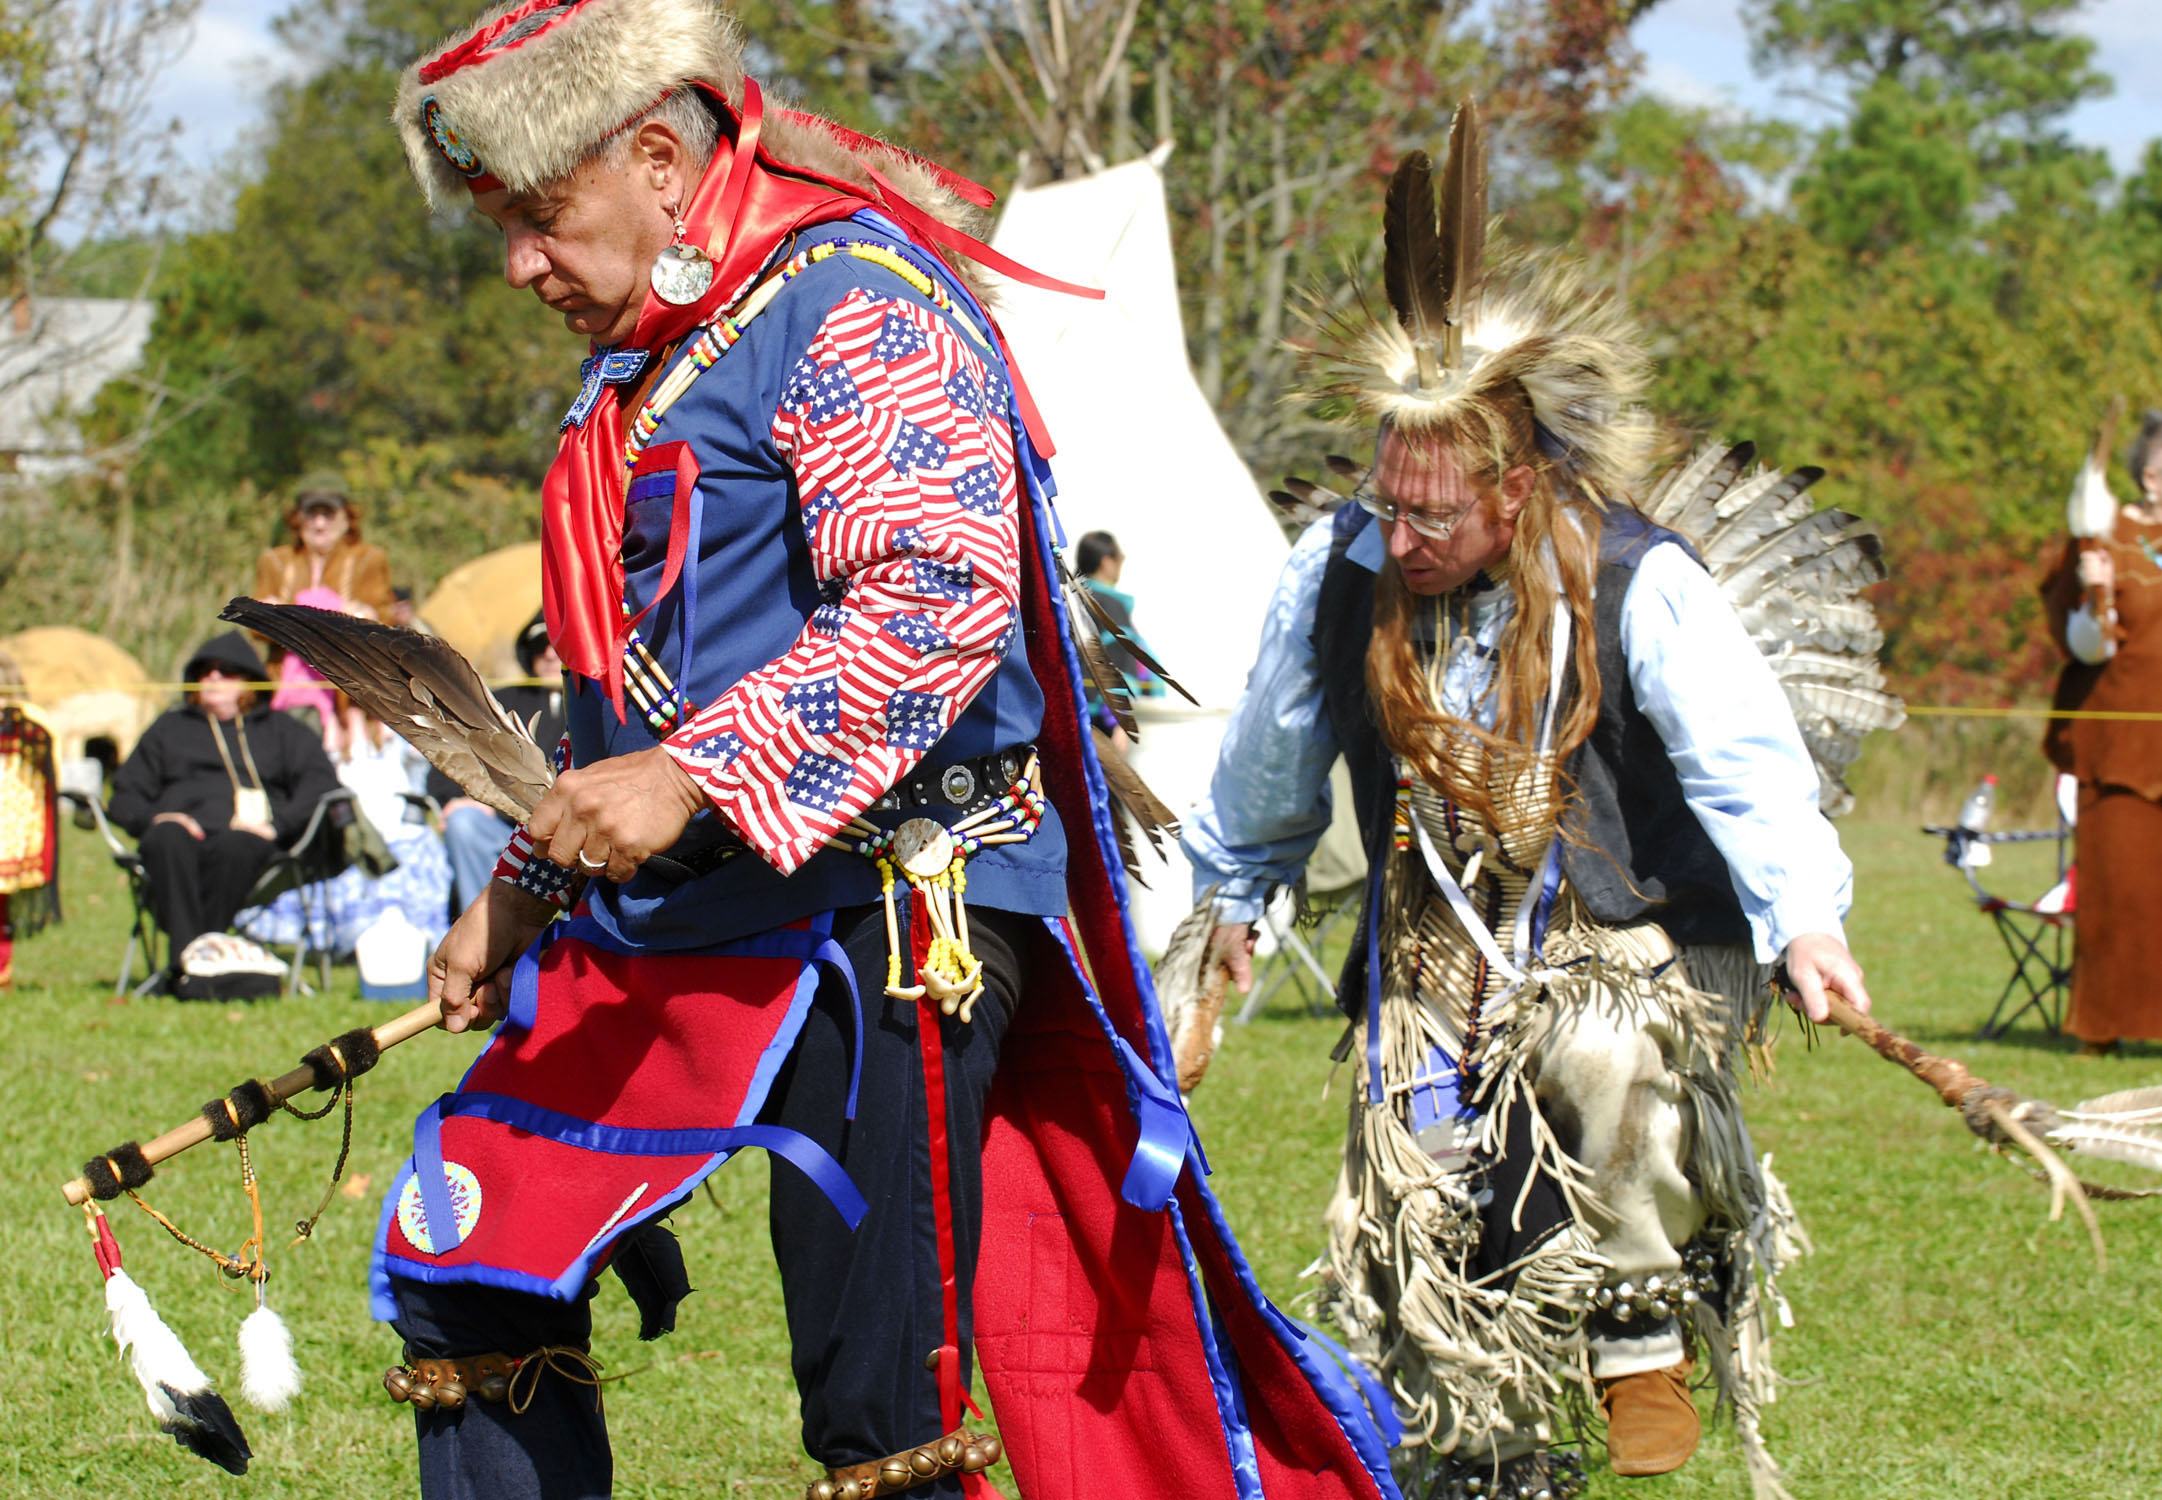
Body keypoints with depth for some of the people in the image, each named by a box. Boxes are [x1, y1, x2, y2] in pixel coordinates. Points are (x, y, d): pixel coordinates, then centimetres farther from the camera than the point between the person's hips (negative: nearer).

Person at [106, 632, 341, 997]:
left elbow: (321, 782, 11)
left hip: (244, 835, -1)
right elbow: (125, 796, 23)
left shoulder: (279, 729, 29)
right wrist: (153, 818, -1)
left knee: (236, 846, -40)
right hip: (181, 828, 1)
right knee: (167, 841, -38)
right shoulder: (170, 727, 33)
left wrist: (278, 824, -7)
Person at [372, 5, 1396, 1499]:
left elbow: (941, 596, -26)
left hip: (871, 923, -10)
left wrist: (700, 775, -31)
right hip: (664, 931, 10)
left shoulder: (857, 303, -12)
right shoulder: (642, 367, 19)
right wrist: (526, 889, 21)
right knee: (464, 1270, 7)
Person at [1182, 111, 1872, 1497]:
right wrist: (1236, 891, 27)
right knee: (1432, 1213, -4)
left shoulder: (1637, 586, -19)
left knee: (1610, 1071, -33)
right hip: (1441, 959, 4)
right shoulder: (1338, 574, -6)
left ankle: (1641, 1336, -10)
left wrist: (1802, 917, -44)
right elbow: (1274, 750, 13)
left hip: (1628, 944, -4)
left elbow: (1743, 755, -29)